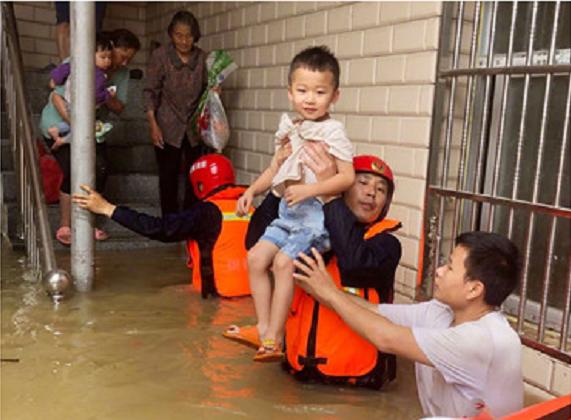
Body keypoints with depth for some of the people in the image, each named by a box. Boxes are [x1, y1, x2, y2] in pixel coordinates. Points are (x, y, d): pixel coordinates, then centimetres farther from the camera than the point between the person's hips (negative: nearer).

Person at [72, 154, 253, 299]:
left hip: (221, 290, -6)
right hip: (253, 288, 6)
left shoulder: (207, 212, -11)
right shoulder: (250, 210, 5)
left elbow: (160, 228, -15)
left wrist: (108, 208, -11)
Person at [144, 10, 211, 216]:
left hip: (195, 127, 2)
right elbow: (150, 91, -5)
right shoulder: (160, 55, -7)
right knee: (168, 176, 4)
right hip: (168, 128, -2)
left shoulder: (203, 57, -2)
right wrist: (153, 125, -11)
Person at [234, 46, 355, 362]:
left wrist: (309, 190, -24)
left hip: (317, 214, -8)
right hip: (288, 212, 8)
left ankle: (274, 337, -8)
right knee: (256, 257, -1)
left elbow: (347, 177, -17)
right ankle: (263, 327, 6)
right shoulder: (289, 129, 11)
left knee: (283, 261, -19)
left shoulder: (332, 131, -10)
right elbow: (276, 169, 21)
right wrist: (252, 190, 9)